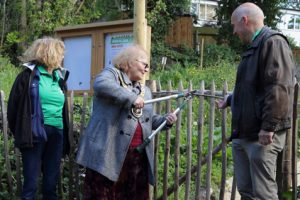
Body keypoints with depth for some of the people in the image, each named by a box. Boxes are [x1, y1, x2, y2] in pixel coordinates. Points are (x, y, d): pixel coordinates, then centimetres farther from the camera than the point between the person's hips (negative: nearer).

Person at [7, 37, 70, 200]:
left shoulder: (60, 76, 14)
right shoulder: (29, 75, -4)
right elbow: (14, 106, -2)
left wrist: (65, 134, 16)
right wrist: (20, 132, -1)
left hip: (57, 133, 6)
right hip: (35, 132, -5)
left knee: (51, 182, 11)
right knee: (31, 182, -1)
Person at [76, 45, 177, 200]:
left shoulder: (144, 91, 23)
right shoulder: (112, 73, 2)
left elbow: (149, 119, 27)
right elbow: (101, 85, -22)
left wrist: (165, 120, 6)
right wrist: (131, 98, -22)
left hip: (137, 155, 7)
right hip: (108, 151, -6)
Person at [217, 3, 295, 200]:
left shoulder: (273, 42, -12)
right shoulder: (254, 47, 19)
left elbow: (279, 89, -22)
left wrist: (269, 127, -24)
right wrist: (230, 100, 41)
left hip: (261, 135, -10)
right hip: (244, 133, 10)